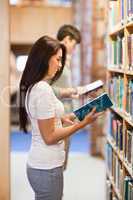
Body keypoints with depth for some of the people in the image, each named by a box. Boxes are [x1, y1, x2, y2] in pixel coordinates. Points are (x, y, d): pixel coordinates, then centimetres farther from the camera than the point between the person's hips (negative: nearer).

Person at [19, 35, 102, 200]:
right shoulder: (43, 89, -20)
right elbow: (49, 137, -18)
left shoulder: (32, 87, 8)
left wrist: (61, 118, 10)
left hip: (38, 165, 9)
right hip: (47, 169, -9)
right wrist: (83, 123, -16)